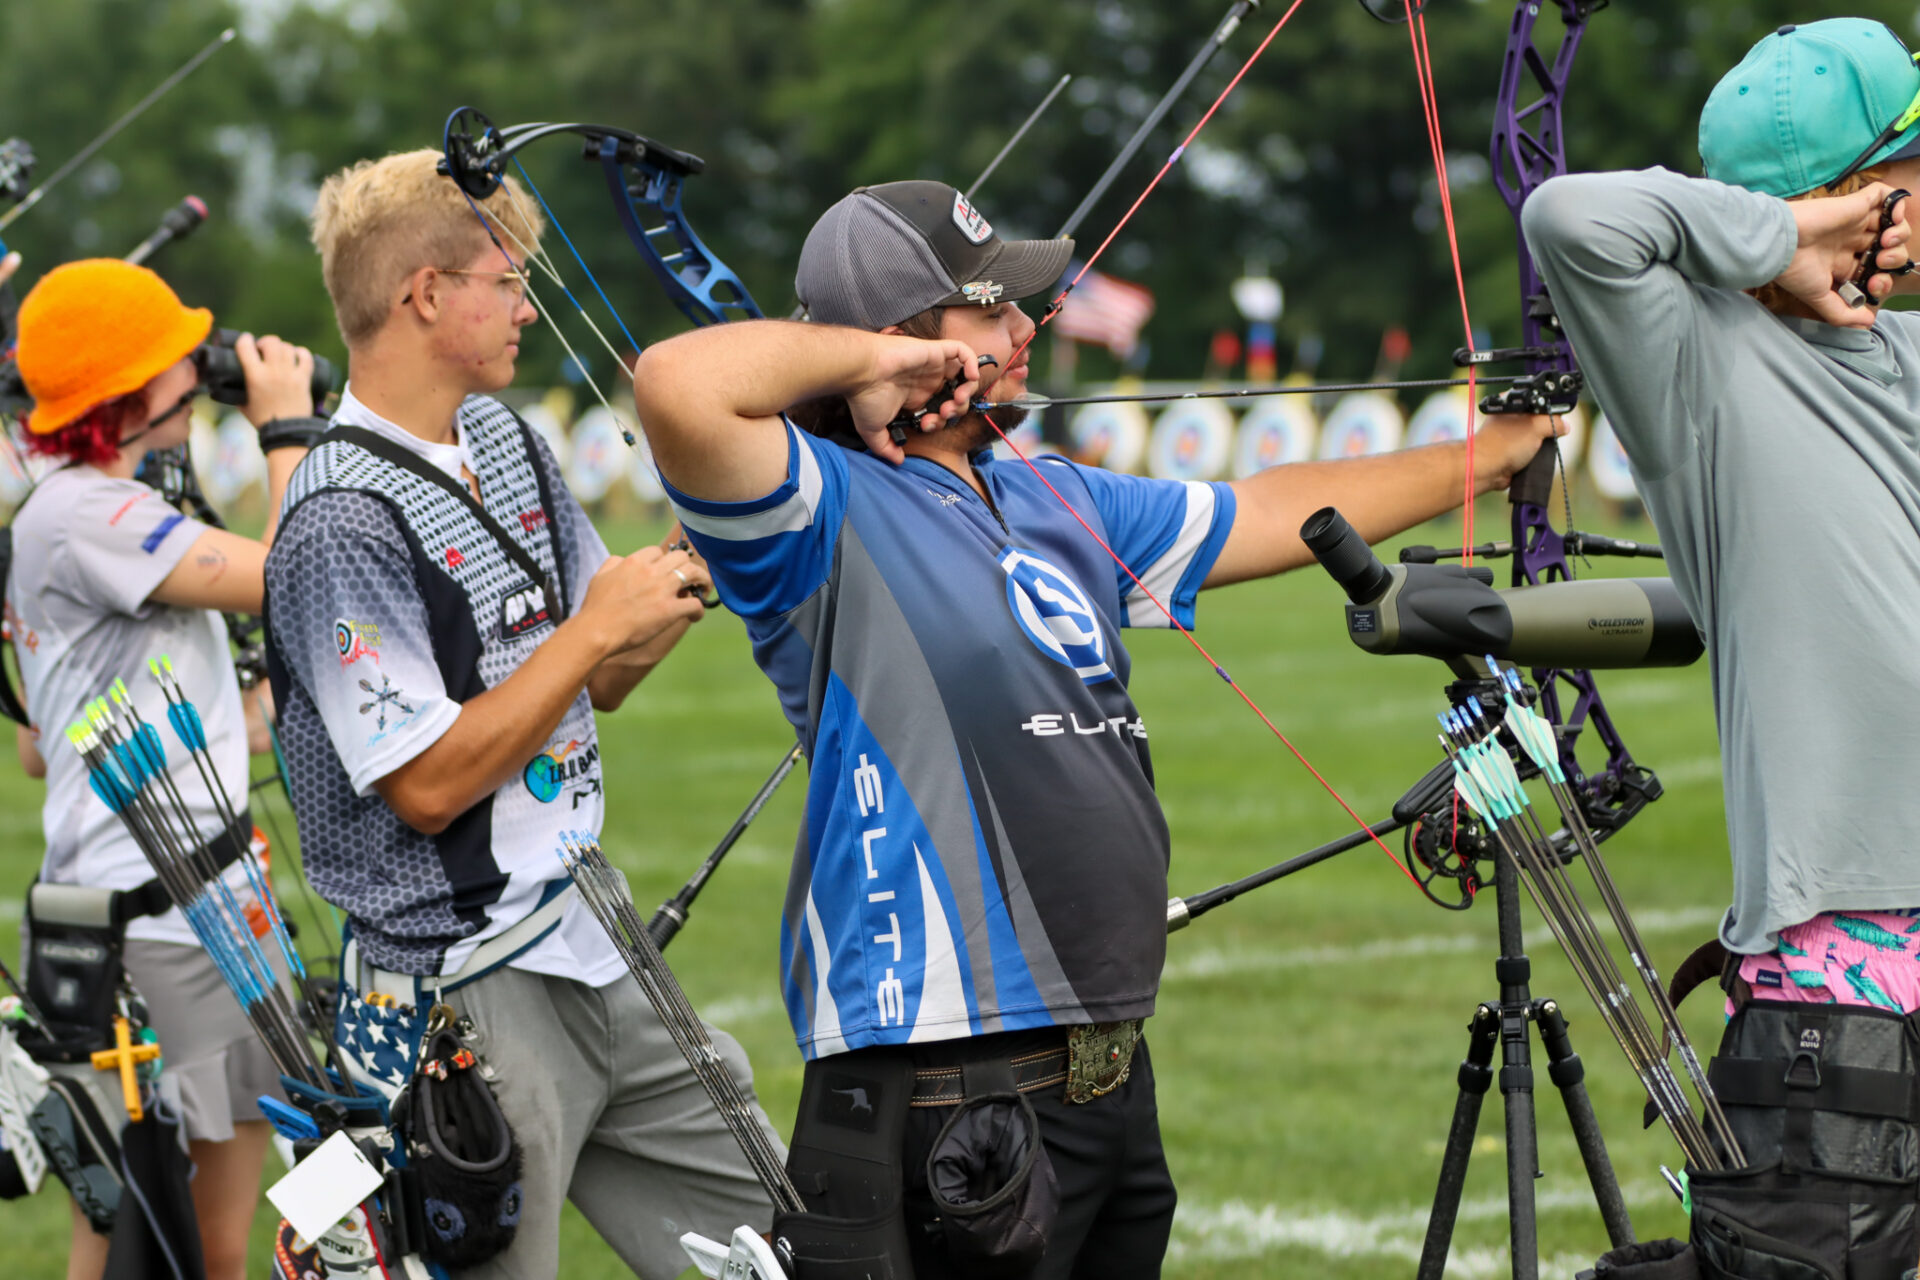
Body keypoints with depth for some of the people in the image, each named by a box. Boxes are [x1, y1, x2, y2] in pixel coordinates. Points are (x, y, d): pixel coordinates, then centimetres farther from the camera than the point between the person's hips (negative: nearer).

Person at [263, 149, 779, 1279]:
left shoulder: (509, 444, 10)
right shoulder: (343, 525, -18)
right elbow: (427, 785, -20)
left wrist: (705, 556, 1)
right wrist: (594, 629, -16)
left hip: (598, 961, 9)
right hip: (466, 1001, -9)